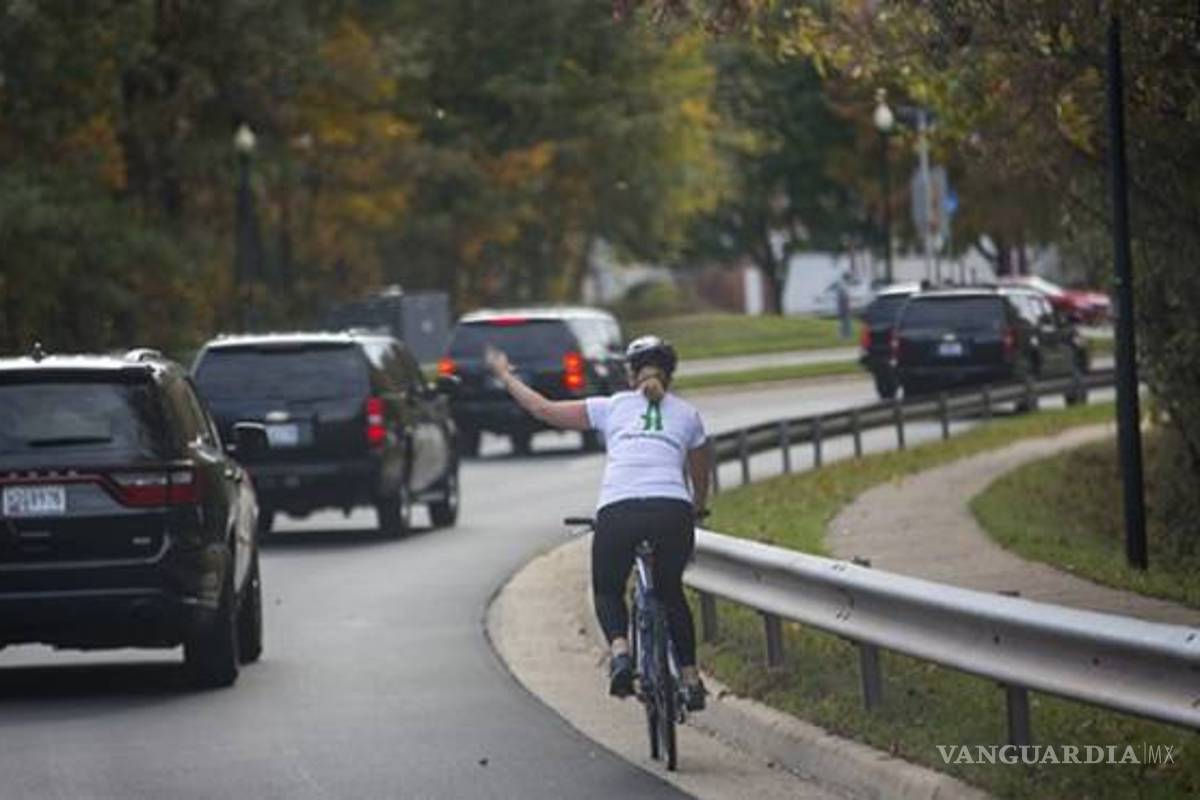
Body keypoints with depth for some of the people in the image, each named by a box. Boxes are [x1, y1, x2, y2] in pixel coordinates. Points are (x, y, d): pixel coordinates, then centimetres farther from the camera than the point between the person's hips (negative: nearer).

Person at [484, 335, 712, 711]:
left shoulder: (612, 407, 18)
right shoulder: (687, 414, 21)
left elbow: (544, 409, 20)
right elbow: (701, 479, 31)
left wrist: (505, 375, 34)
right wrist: (695, 511, 52)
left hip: (617, 512, -1)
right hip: (673, 512, 1)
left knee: (607, 592, 21)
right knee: (670, 593, 26)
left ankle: (619, 652, -8)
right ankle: (690, 678, 21)